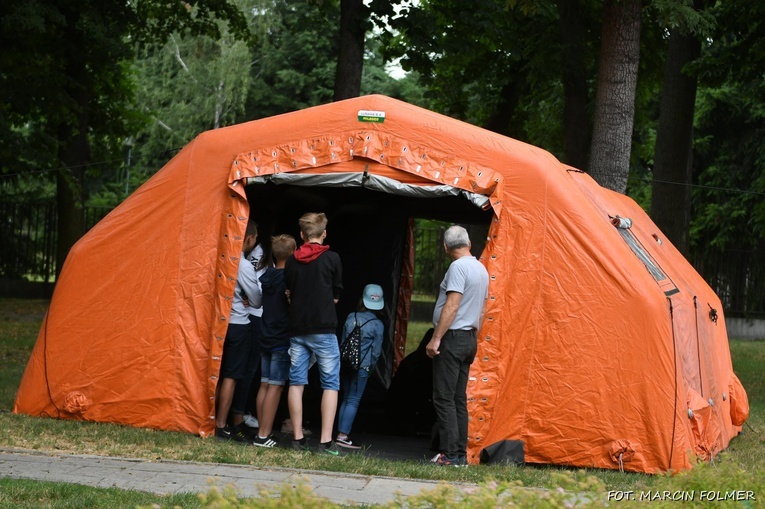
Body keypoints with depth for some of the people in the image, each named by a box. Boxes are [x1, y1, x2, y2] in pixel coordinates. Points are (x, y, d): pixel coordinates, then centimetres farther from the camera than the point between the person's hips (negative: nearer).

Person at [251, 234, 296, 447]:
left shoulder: (266, 276, 7)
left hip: (266, 339, 7)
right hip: (283, 340, -7)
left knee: (265, 385, 10)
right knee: (275, 387, -5)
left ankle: (263, 432, 14)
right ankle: (263, 435, -7)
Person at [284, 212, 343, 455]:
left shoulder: (291, 261, 4)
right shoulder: (332, 258, -4)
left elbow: (289, 294, 12)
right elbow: (336, 296, 5)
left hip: (297, 328, 3)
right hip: (323, 329, -3)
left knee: (296, 382, 8)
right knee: (331, 383, 0)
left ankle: (297, 437, 8)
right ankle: (326, 440, -7)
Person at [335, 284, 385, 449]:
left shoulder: (351, 317, 5)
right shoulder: (377, 324, -6)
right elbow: (376, 350, -1)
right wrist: (371, 366, 16)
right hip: (362, 366, -4)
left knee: (346, 399, 13)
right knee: (353, 401, -3)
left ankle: (340, 434, 12)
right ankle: (343, 435, -9)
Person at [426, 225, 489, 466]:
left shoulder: (458, 267, -13)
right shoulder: (481, 269, 16)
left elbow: (451, 306, -20)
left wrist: (436, 339, -19)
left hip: (452, 338, -9)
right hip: (470, 338, 9)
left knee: (444, 398, -8)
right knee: (459, 399, 11)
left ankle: (450, 454, -12)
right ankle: (461, 454, 11)